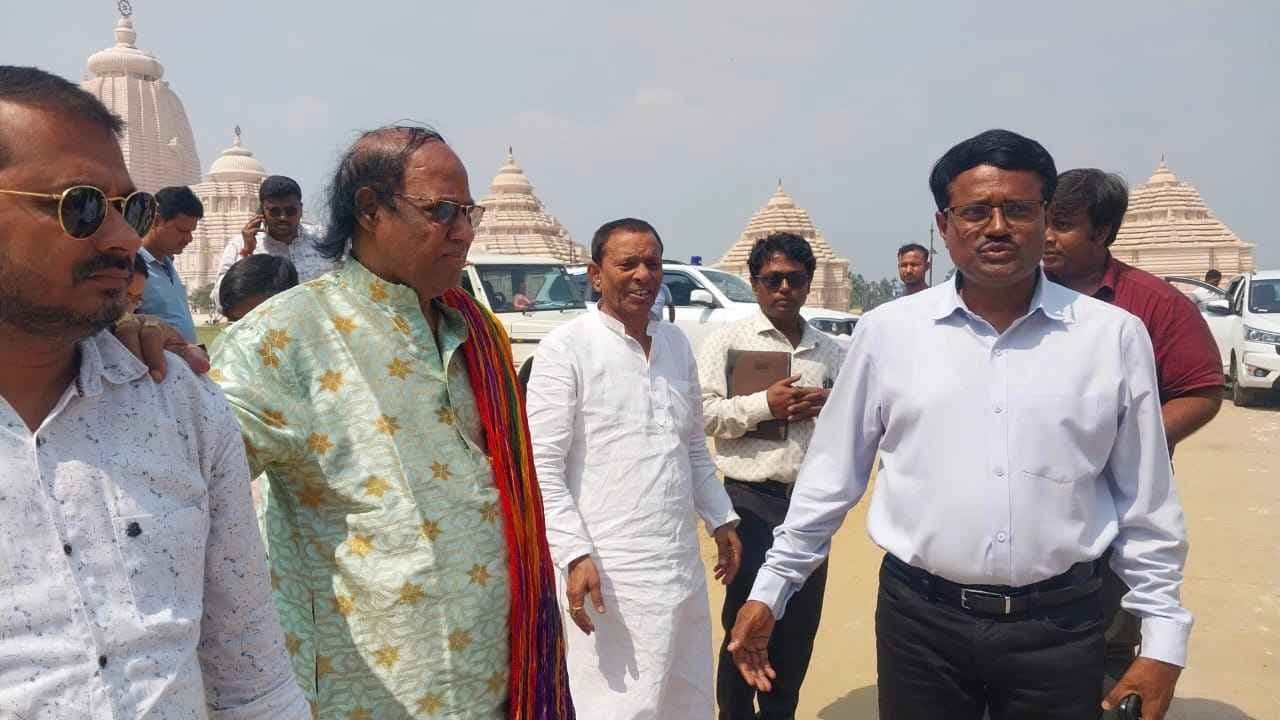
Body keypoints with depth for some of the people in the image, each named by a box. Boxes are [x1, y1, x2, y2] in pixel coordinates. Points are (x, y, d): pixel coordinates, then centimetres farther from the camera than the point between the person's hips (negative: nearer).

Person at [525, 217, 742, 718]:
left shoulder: (677, 344, 11)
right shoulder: (567, 348, -9)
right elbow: (542, 467, -13)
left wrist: (721, 519, 16)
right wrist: (575, 554, -19)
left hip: (683, 567, 7)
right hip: (609, 573, -6)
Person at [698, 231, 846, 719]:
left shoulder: (832, 351, 11)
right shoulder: (728, 341, -2)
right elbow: (701, 413, -10)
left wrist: (829, 405, -6)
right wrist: (764, 405, -19)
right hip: (752, 501, -4)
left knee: (800, 626, 14)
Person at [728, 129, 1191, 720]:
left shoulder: (1115, 336, -2)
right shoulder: (887, 331, -3)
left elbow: (1145, 502, 4)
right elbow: (832, 474, 3)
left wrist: (1163, 636, 5)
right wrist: (770, 589, 6)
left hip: (1059, 626, 0)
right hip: (918, 618, 0)